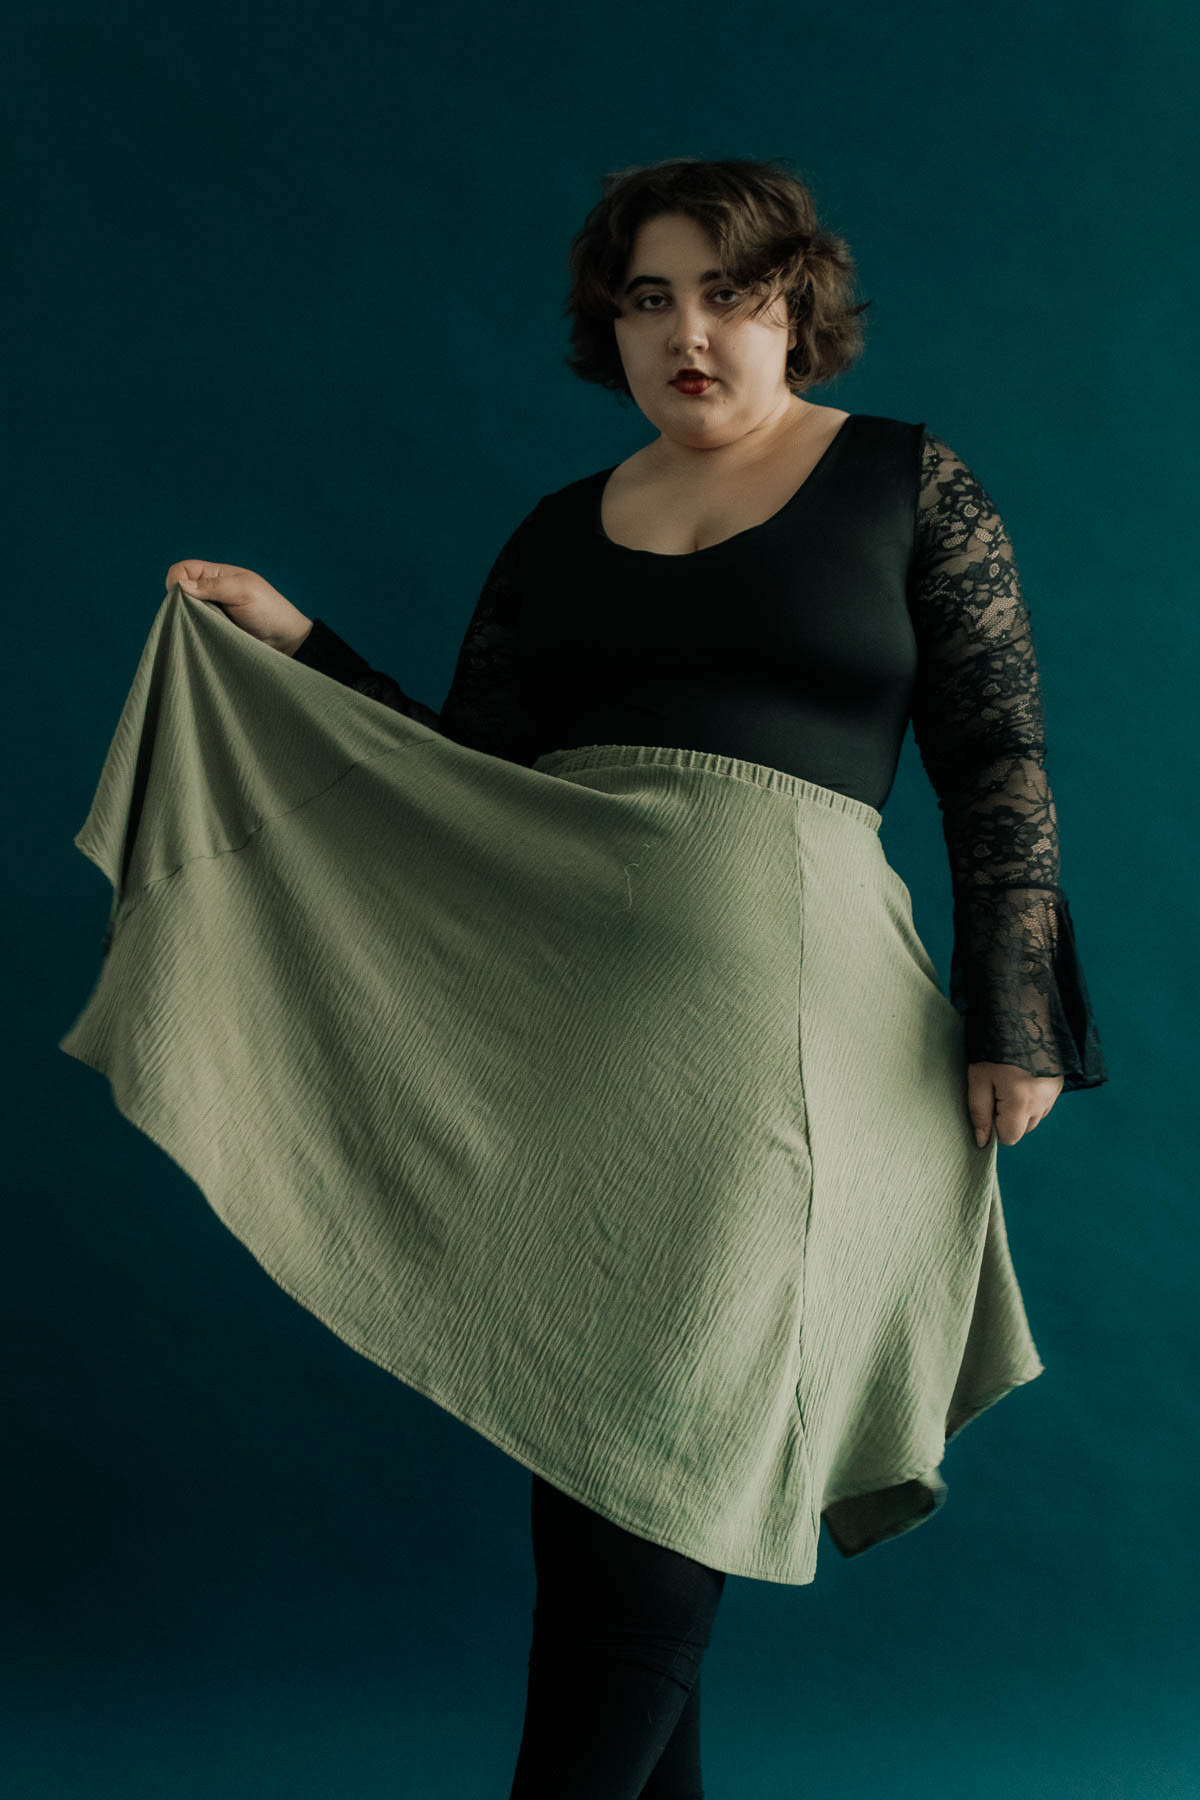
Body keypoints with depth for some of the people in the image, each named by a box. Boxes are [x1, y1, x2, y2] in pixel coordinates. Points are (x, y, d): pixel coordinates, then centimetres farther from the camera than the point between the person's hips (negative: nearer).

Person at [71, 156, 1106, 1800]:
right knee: (576, 1420, 8)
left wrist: (1017, 1017, -6)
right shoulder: (561, 533, 17)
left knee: (667, 1431, -8)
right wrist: (292, 641, 7)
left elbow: (999, 757, 2)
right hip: (559, 988, 5)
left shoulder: (904, 480, 7)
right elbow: (465, 774, 14)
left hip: (771, 981, -4)